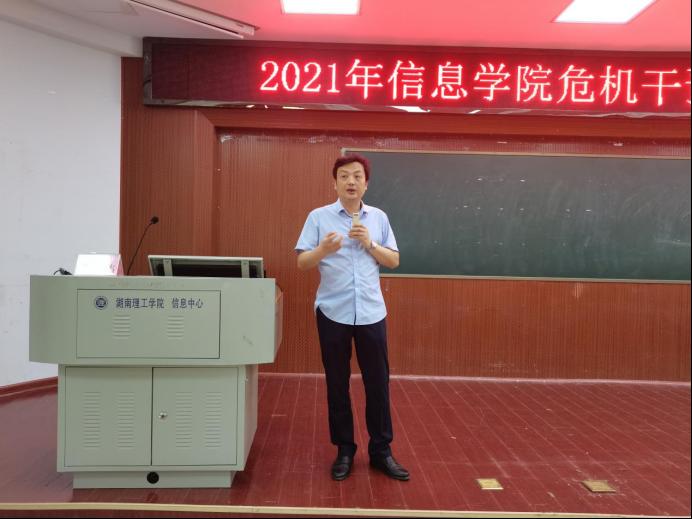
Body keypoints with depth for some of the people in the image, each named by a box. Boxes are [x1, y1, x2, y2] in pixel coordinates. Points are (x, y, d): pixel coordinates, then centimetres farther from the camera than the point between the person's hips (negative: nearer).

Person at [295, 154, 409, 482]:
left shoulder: (378, 218, 9)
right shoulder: (319, 217, 1)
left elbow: (394, 261, 8)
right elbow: (302, 263, -3)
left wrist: (369, 244, -8)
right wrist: (323, 250, -23)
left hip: (371, 312, 2)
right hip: (333, 312, -2)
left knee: (378, 383, 6)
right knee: (337, 384, 8)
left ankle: (381, 451, 21)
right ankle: (344, 450, 23)